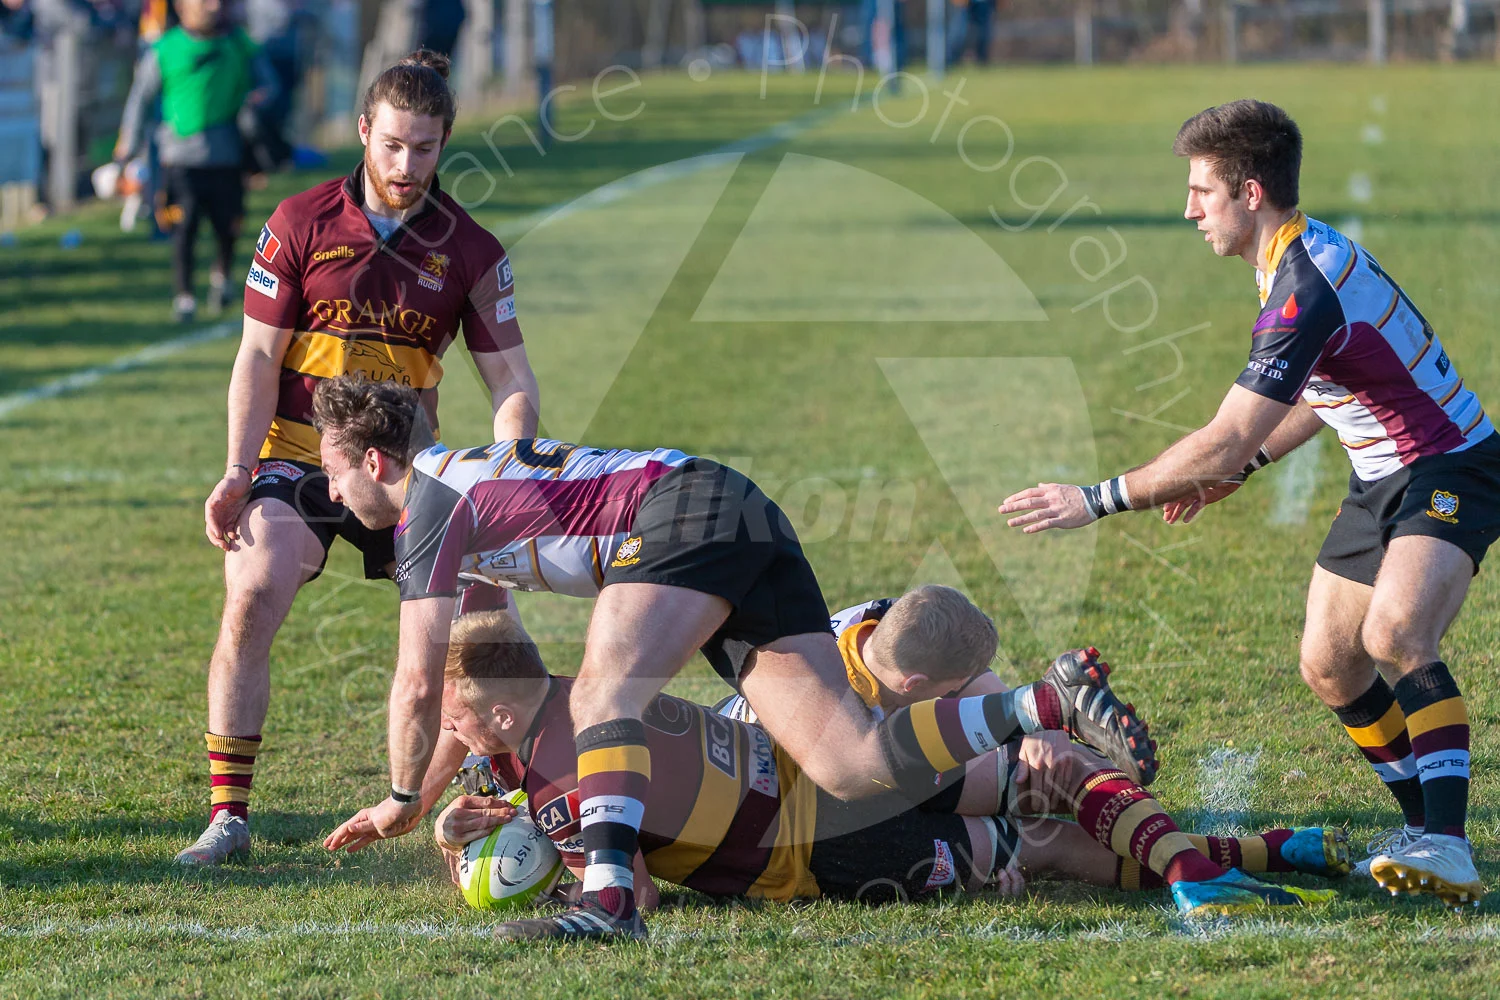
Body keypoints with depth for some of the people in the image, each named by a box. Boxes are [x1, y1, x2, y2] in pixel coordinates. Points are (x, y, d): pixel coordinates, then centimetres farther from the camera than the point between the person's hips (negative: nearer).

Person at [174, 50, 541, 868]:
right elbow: (259, 357, -1)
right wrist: (237, 472, -11)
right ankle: (228, 813, -16)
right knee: (252, 596, -23)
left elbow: (511, 381, 0)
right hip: (295, 460, -2)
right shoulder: (300, 224, -3)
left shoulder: (470, 250, -1)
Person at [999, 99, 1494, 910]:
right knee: (1330, 669, 8)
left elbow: (1224, 443, -30)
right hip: (1381, 478, 11)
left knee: (1395, 634, -32)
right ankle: (1426, 826, 23)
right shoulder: (1304, 254, 5)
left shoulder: (1306, 290, -28)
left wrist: (1099, 500, -25)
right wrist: (1237, 469, 15)